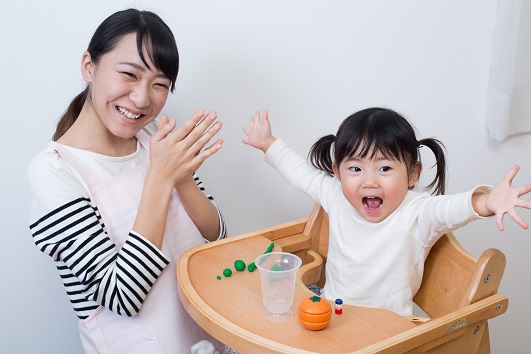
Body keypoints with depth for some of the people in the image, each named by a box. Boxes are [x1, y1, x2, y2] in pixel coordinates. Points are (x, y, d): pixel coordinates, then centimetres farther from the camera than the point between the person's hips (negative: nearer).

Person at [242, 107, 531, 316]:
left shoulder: (415, 213, -18)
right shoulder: (336, 197, -2)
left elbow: (449, 209, -38)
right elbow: (302, 173, 16)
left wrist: (487, 201, -60)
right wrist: (269, 144, 25)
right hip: (330, 310, 6)